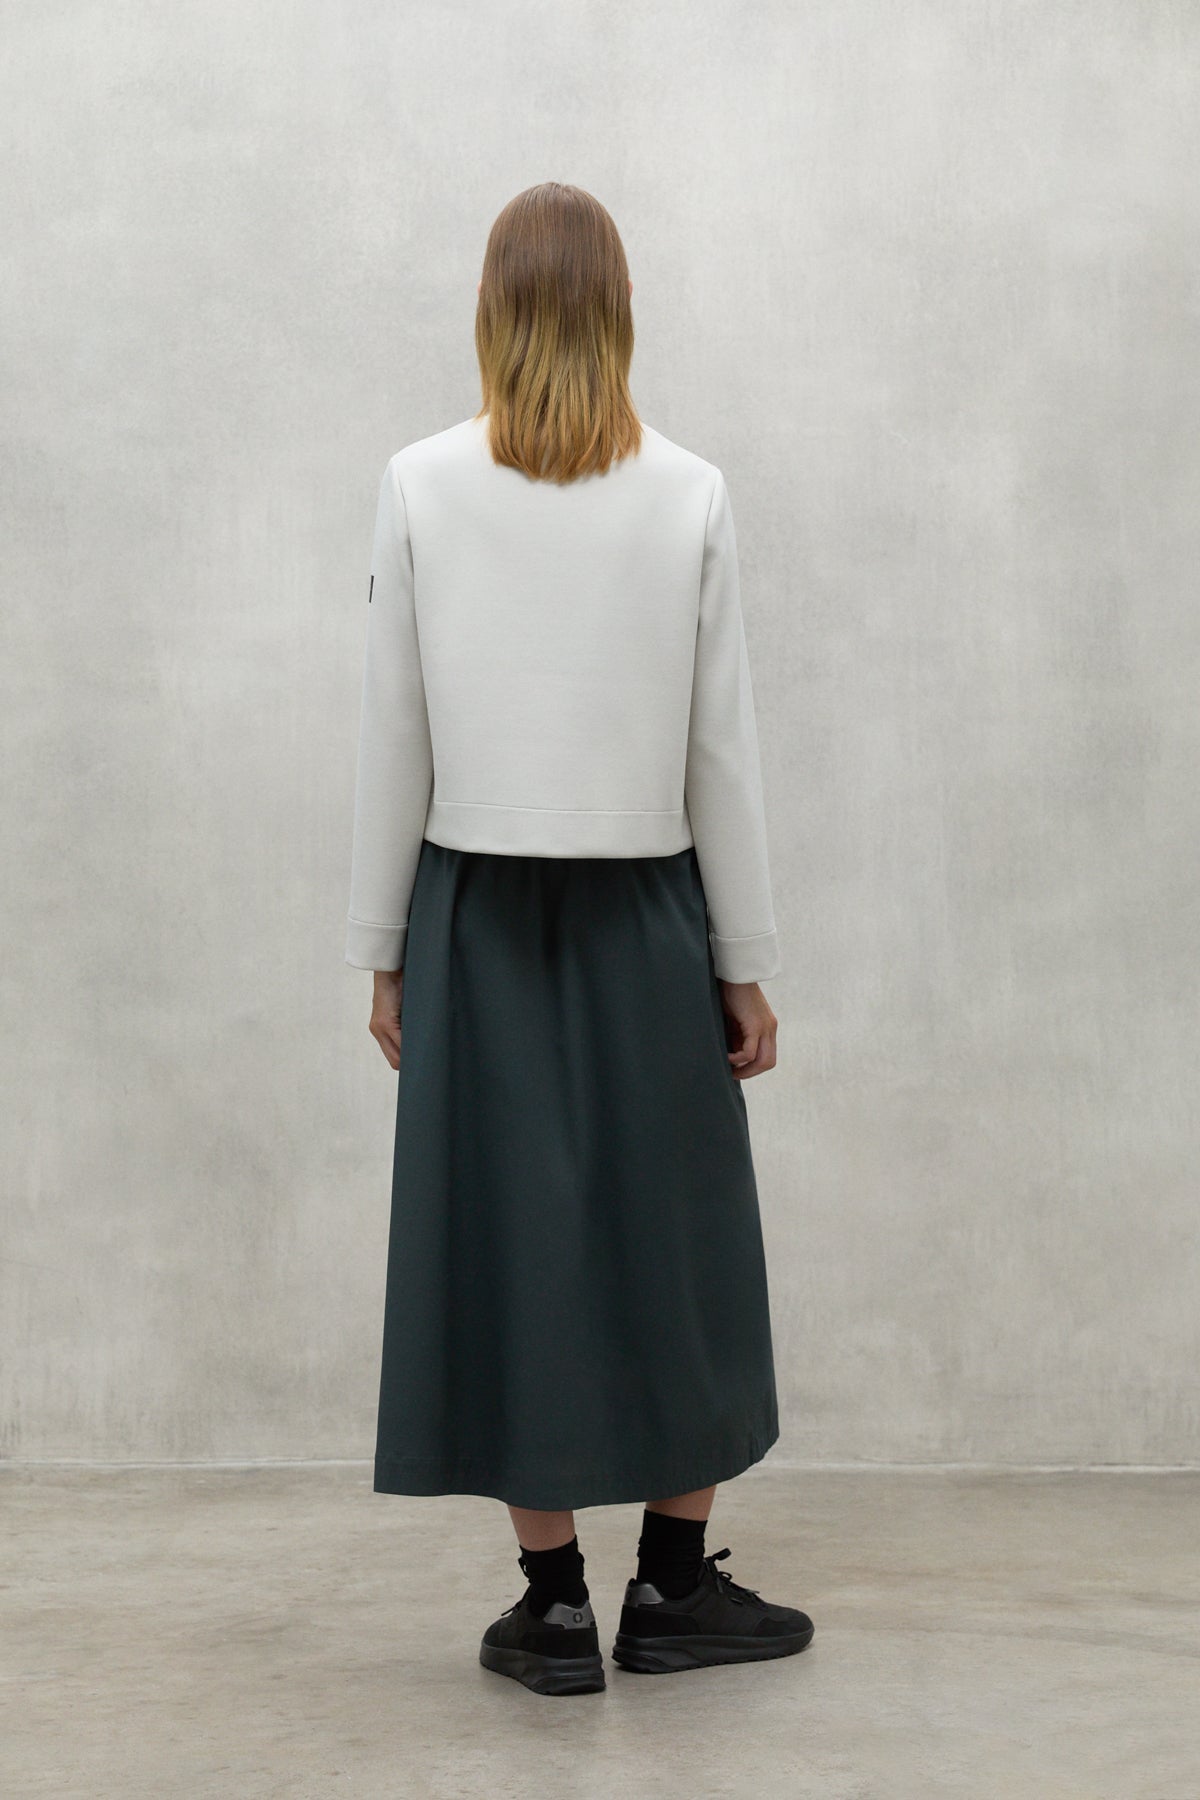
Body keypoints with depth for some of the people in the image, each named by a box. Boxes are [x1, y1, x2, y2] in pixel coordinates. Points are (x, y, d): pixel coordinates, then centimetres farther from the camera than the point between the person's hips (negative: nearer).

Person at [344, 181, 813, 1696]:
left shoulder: (419, 487, -5)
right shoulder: (690, 495, -5)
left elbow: (394, 736, -3)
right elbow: (723, 748, -2)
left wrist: (381, 949, 6)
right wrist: (745, 960, 5)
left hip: (480, 915, 0)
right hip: (646, 911, 0)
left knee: (510, 1227, 7)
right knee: (674, 1228, 11)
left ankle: (555, 1606, 14)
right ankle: (673, 1587, 19)